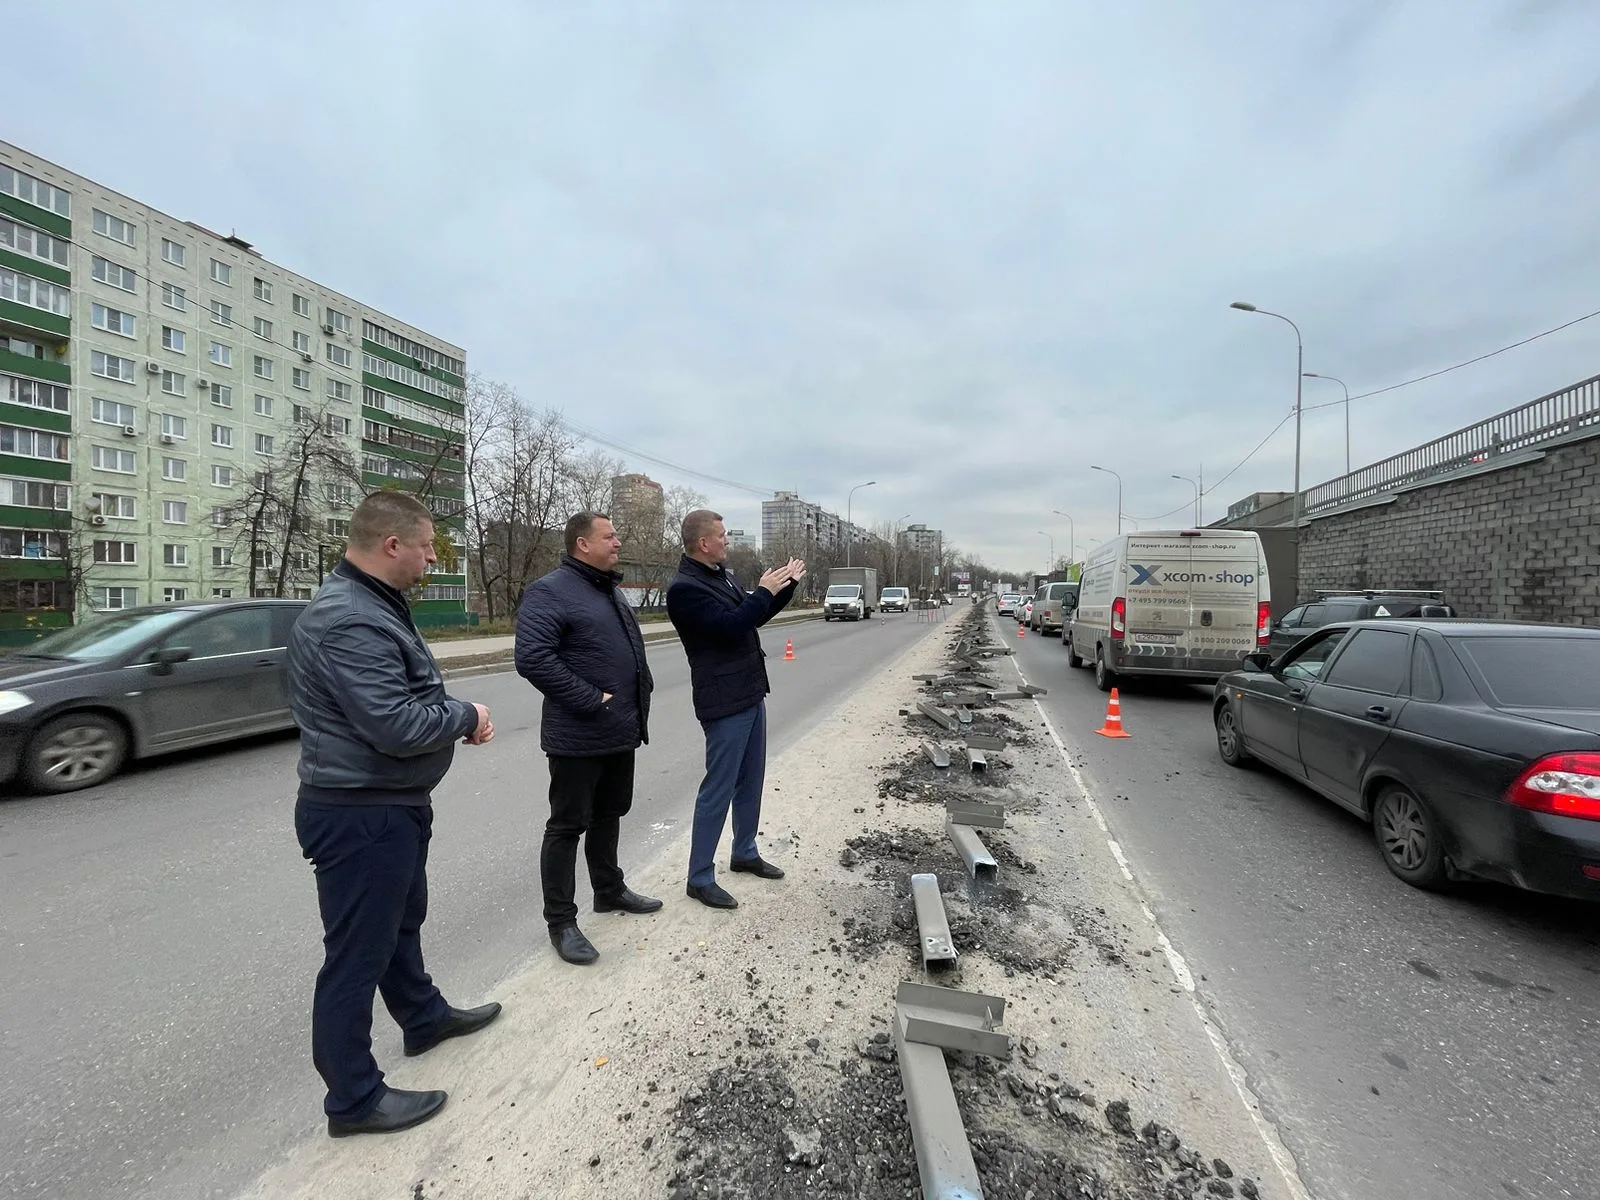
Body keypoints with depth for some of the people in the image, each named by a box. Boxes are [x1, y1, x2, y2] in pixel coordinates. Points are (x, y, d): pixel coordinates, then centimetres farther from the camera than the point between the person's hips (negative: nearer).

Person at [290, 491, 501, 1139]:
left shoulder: (374, 605, 8)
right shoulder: (348, 622, -26)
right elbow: (398, 726, -31)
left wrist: (456, 716, -2)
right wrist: (466, 716, -14)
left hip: (390, 804, 11)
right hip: (360, 815, -11)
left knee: (401, 921, 27)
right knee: (357, 954, 7)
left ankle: (424, 1017, 48)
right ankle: (354, 1099, 26)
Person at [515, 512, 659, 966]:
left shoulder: (611, 590, 14)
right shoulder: (550, 592, -15)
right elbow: (532, 658, -26)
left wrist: (642, 686, 8)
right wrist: (590, 700, -23)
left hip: (621, 731, 9)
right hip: (578, 736, -9)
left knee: (609, 815, 21)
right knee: (568, 826, 5)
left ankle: (610, 890, 39)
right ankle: (561, 921, 19)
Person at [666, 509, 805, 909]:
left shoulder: (722, 576, 12)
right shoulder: (685, 588, -17)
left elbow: (754, 617, 21)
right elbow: (730, 625, -26)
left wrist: (786, 586, 11)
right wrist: (764, 591, -15)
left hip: (750, 693, 9)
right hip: (725, 702, -9)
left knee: (751, 780, 18)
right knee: (718, 789, -1)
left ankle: (745, 853, 35)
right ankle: (700, 878, 13)